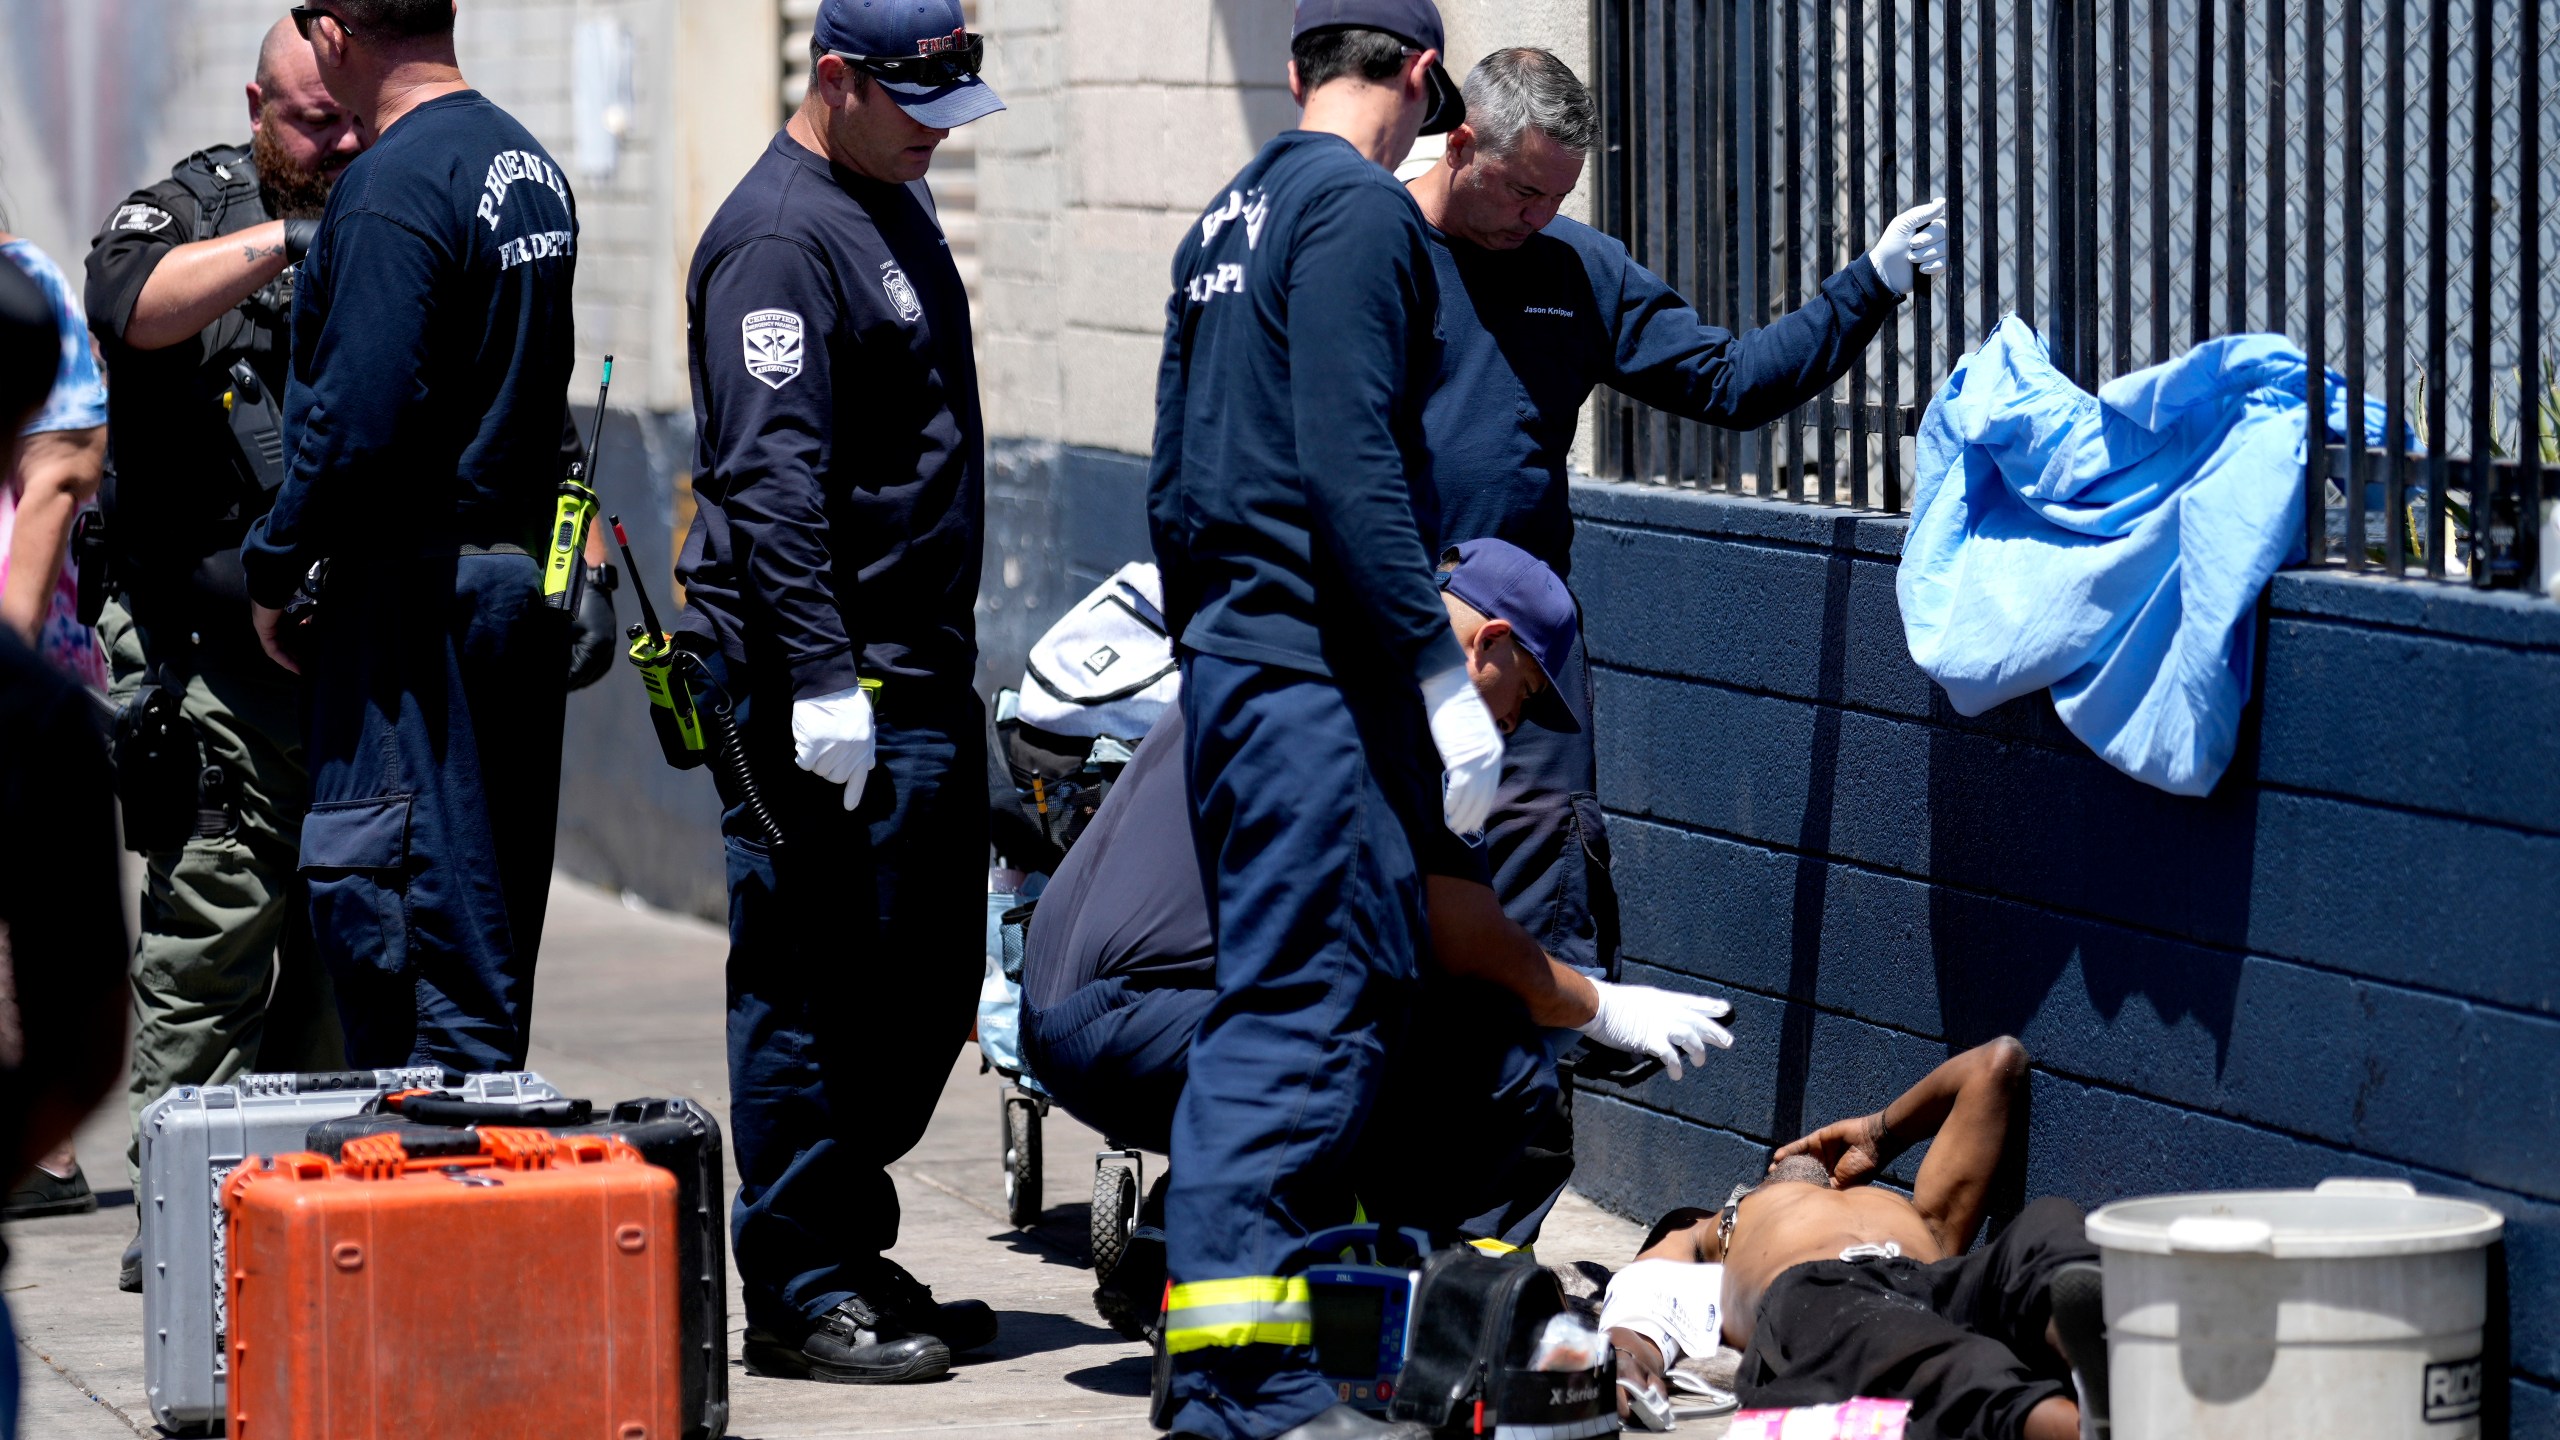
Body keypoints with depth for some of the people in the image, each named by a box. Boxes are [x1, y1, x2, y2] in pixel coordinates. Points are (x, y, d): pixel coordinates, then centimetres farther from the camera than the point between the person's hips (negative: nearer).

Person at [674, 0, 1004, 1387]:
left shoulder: (894, 206, 16)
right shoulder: (781, 237, -14)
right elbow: (770, 477, -21)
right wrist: (821, 677, -26)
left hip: (921, 677, 10)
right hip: (820, 686, -10)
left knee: (927, 986, 13)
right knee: (810, 996, -5)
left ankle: (851, 1252, 23)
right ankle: (801, 1296, -1)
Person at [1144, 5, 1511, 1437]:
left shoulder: (1229, 218, 18)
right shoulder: (1360, 208, -10)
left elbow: (1173, 481, 21)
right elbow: (1351, 466, -19)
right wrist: (1443, 672, -19)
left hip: (1230, 664, 10)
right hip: (1324, 674, -10)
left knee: (1299, 997, 14)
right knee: (1305, 1005, -11)